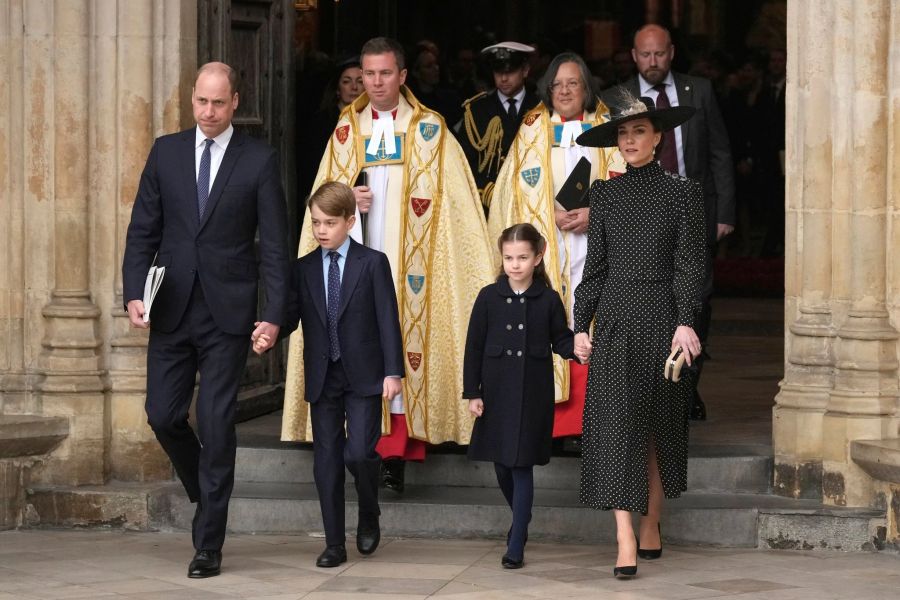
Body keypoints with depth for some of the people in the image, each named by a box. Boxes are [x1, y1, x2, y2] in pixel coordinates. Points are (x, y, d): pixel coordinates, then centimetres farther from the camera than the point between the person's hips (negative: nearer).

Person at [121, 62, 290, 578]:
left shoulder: (260, 161, -2)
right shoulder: (166, 152, 7)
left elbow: (276, 245, -2)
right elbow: (143, 230, 8)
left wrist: (275, 314, -10)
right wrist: (134, 293, -4)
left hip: (228, 313, -3)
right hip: (171, 309, 3)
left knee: (216, 424, -3)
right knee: (163, 414, 1)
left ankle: (209, 545, 4)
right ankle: (207, 492, 31)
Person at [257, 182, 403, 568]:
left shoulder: (372, 263, -1)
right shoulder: (303, 269, 8)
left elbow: (388, 320, -3)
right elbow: (291, 315, 2)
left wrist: (393, 372, -9)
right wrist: (269, 332, -20)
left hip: (363, 377, -3)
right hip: (322, 378, 3)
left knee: (358, 453, -14)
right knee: (326, 461, 4)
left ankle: (369, 518, 14)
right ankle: (334, 544, 10)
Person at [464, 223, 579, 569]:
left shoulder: (548, 300, -2)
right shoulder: (489, 298, 1)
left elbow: (560, 340, 6)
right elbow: (474, 347, 3)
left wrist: (575, 348, -17)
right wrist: (472, 393, 0)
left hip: (533, 396, -2)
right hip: (496, 394, 2)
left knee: (522, 466, -4)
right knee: (501, 465, 11)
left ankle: (516, 546, -1)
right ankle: (521, 521, 37)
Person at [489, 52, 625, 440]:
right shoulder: (531, 133, 12)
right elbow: (516, 193, 7)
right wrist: (553, 216, -8)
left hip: (593, 245, 0)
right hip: (544, 247, 0)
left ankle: (589, 418, -4)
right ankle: (552, 420, -7)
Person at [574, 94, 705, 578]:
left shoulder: (682, 192, 2)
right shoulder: (604, 194, 9)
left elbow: (690, 262, -3)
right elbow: (595, 263, 10)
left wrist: (686, 321, -13)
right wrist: (581, 323, 5)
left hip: (662, 318, -1)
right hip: (615, 319, 1)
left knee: (659, 426, 6)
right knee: (617, 425, -8)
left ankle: (651, 522, 21)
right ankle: (626, 542, -13)